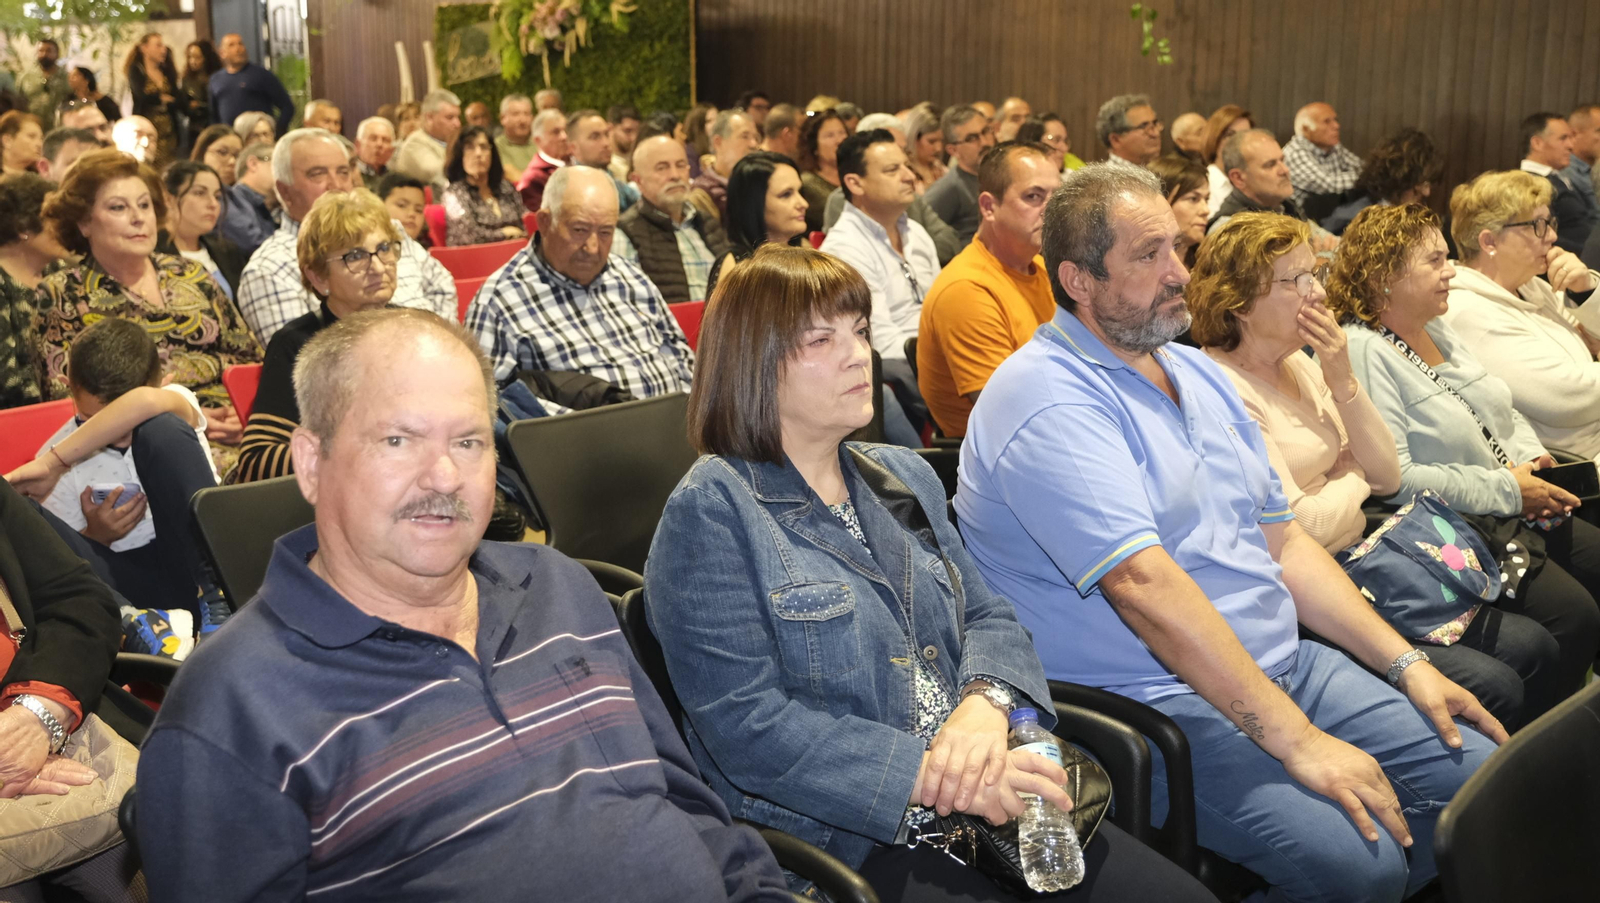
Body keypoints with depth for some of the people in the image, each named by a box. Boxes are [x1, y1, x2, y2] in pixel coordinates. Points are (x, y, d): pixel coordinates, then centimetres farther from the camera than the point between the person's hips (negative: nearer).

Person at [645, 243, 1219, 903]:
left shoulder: (905, 479, 16)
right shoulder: (712, 512, -8)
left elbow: (988, 618, 13)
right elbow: (745, 726, -16)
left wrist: (985, 702, -11)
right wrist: (928, 775, -22)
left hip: (987, 802, 7)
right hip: (844, 841, -7)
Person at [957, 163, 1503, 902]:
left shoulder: (1197, 372, 15)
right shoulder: (1046, 399, -16)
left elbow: (1283, 542, 17)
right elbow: (1145, 585, -25)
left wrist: (1406, 664, 7)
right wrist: (1295, 740, -26)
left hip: (1286, 666, 9)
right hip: (1151, 701, -9)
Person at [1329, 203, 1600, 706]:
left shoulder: (1438, 330, 15)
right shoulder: (1362, 352, -16)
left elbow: (1505, 414, 24)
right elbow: (1392, 479, -24)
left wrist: (1529, 458, 1)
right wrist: (1506, 490, -17)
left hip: (1513, 515, 10)